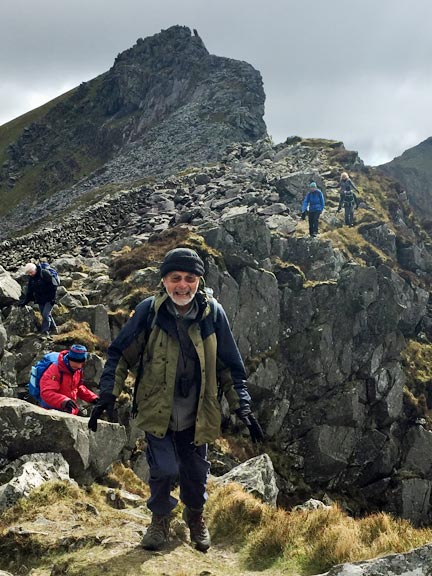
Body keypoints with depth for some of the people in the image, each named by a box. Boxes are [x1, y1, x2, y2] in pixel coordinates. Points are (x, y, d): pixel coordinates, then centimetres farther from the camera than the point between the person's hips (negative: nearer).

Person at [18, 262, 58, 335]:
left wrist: (53, 298, -18)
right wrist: (24, 301, 6)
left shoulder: (45, 274, -18)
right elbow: (29, 291, 12)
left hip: (48, 299, -7)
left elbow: (53, 286, -16)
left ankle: (45, 330, -8)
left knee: (46, 314, -15)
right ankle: (53, 328, 25)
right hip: (40, 300, 7)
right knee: (46, 315, 11)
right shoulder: (31, 278, 4)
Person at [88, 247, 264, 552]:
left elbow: (231, 366, 0)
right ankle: (160, 519, 22)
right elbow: (120, 354, -3)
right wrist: (108, 396, -11)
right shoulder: (149, 310, -13)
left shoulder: (213, 313, -9)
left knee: (196, 471, 15)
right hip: (157, 411, -2)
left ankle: (196, 515, 46)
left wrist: (243, 408, -3)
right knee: (164, 469, -10)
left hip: (196, 415, 2)